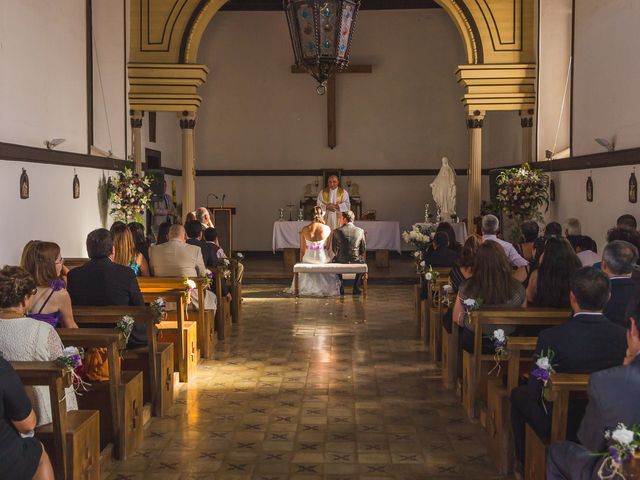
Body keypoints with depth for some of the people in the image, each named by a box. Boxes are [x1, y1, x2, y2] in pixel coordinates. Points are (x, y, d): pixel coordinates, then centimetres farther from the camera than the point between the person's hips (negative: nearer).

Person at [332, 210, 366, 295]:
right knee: (362, 262, 34)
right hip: (356, 261, 1)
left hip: (341, 261, 0)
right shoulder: (360, 231, -4)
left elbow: (334, 248, 1)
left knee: (334, 260, 34)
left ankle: (340, 288, 32)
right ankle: (356, 288, 29)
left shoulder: (337, 231, -8)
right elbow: (363, 249, 2)